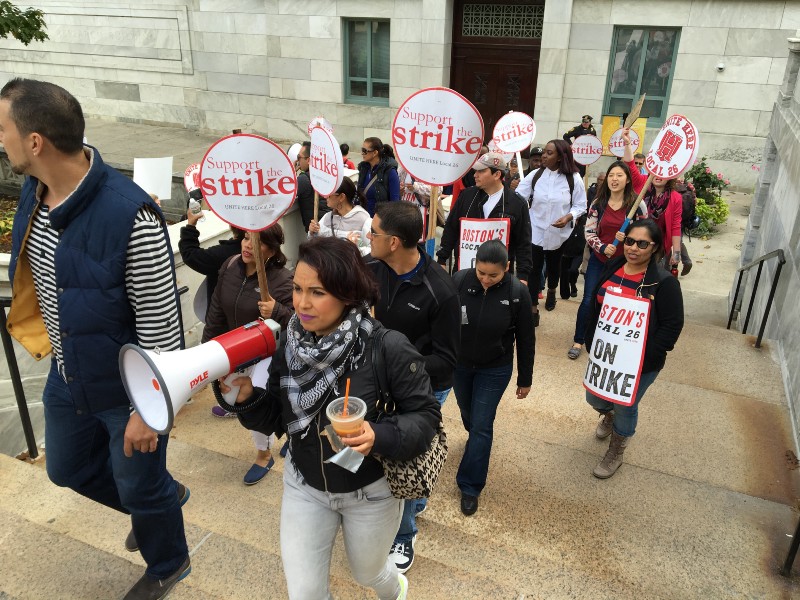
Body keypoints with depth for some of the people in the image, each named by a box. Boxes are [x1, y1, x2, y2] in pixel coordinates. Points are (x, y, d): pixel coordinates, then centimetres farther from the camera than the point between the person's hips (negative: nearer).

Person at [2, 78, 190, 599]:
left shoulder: (131, 218, -32)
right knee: (69, 469, 28)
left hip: (127, 389, -8)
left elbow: (162, 329, -25)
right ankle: (165, 497, 53)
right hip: (68, 376, 8)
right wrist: (53, 343, 19)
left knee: (140, 487, 16)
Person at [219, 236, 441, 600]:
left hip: (371, 491, -3)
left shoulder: (388, 347, -27)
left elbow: (426, 415, -18)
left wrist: (379, 437, -35)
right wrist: (247, 397, -23)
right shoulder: (288, 343, -13)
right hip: (304, 487, 3)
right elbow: (275, 419, -3)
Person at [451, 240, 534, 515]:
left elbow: (526, 340, -9)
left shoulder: (517, 292, -22)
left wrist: (525, 379, -1)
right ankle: (474, 438, 58)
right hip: (458, 364, 2)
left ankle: (470, 487, 19)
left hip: (495, 370, -2)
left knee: (481, 425, 4)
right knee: (467, 413, 24)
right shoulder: (459, 280, -21)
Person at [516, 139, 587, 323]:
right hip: (535, 231, 0)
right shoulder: (535, 175, -7)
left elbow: (580, 205, -4)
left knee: (554, 265, 22)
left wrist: (568, 217, -22)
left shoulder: (573, 179, -10)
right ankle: (533, 308, 9)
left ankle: (551, 292, 52)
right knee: (534, 268, -1)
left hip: (558, 233, 0)